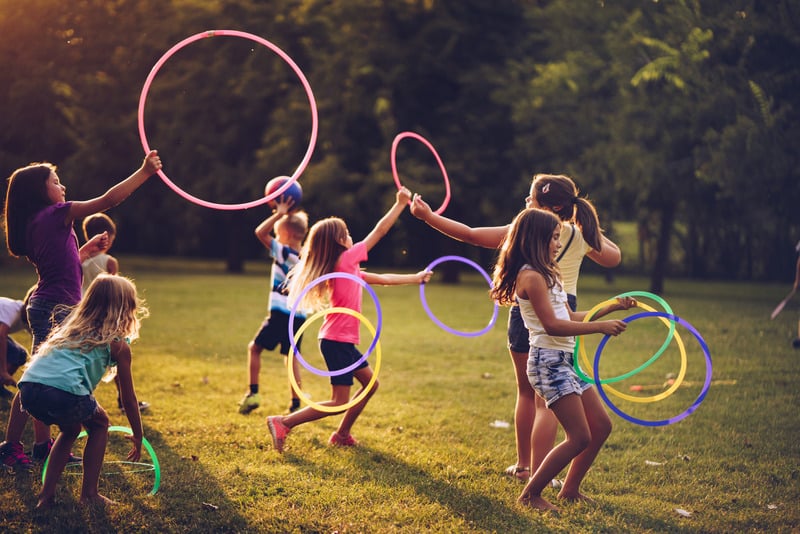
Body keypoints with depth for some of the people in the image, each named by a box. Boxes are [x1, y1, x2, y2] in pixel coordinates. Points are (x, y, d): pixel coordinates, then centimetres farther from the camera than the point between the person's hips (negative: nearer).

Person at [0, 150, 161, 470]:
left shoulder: (35, 223, 13)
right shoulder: (55, 214, -12)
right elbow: (108, 200, -16)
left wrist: (88, 250, 19)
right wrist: (145, 172, -13)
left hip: (48, 308, 10)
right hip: (54, 308, -10)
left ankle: (42, 444, 21)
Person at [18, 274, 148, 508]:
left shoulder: (71, 326, 30)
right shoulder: (118, 343, 14)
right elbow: (129, 399, 18)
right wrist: (138, 436, 31)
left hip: (28, 390, 6)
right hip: (63, 392, -6)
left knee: (70, 429, 32)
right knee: (99, 424, 24)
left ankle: (46, 494, 28)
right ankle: (89, 493, 20)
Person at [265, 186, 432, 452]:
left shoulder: (349, 269, 13)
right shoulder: (345, 259, -12)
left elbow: (383, 278, 23)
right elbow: (380, 231, -10)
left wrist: (415, 278, 29)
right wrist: (400, 203, -3)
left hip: (343, 341, 10)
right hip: (337, 341, -10)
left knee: (370, 383, 19)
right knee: (339, 402, -8)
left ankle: (342, 435, 25)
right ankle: (283, 423, -8)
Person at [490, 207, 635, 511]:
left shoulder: (547, 275, 17)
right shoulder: (531, 276, -15)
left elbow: (570, 318, 21)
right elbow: (552, 325, -22)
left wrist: (611, 307, 20)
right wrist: (601, 327, -22)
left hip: (564, 360, 10)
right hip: (548, 361, -10)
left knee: (601, 425, 11)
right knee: (579, 437, -11)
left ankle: (570, 489, 22)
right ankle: (530, 495, -1)